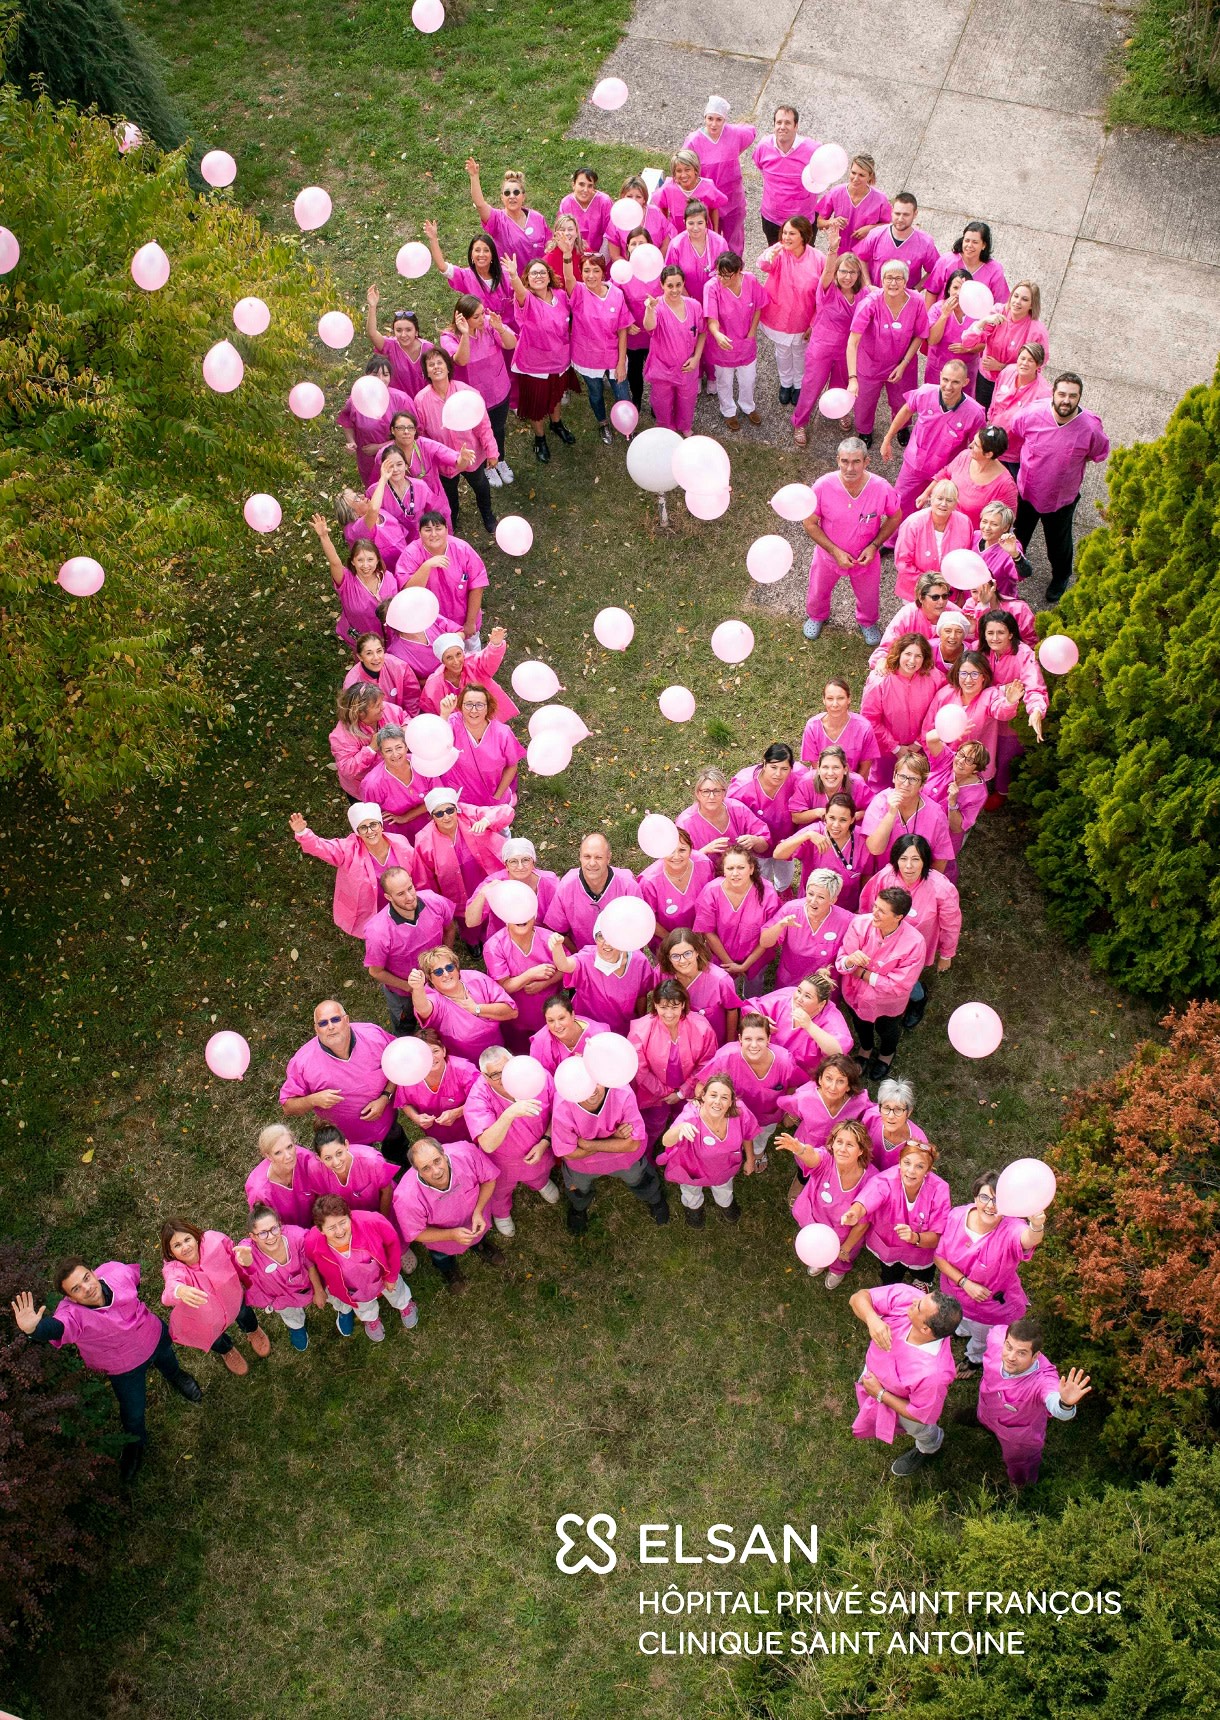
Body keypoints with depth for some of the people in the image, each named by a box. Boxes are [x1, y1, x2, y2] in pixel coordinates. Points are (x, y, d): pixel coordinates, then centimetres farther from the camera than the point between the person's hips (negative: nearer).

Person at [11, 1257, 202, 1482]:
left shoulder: (116, 1272, -34)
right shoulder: (73, 1314, -42)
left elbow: (136, 1274, -10)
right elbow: (56, 1327, -65)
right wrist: (34, 1329, -88)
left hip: (155, 1336, 3)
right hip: (126, 1368, -3)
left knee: (169, 1363, 35)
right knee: (133, 1415, 14)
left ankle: (176, 1376, 74)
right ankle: (135, 1442, 52)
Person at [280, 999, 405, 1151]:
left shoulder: (374, 1035, -24)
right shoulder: (302, 1062, -28)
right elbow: (287, 1107, -18)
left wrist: (385, 1098, -20)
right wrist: (313, 1100, -38)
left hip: (385, 1121, 2)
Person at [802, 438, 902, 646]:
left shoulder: (882, 488, -30)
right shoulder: (823, 486, -32)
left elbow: (895, 517, -9)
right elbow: (810, 524, -19)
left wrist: (874, 546, -19)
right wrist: (835, 551, -24)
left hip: (866, 558, 0)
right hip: (829, 556, 0)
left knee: (868, 597, 28)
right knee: (819, 591, 29)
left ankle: (867, 622, 62)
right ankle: (817, 616, 64)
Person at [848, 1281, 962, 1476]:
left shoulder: (932, 1372, -48)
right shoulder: (905, 1296, -40)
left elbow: (918, 1414, -29)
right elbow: (859, 1297, -31)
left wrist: (880, 1394, -20)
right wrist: (872, 1319, -51)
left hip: (900, 1401, -4)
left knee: (919, 1429, 31)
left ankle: (927, 1450, 66)